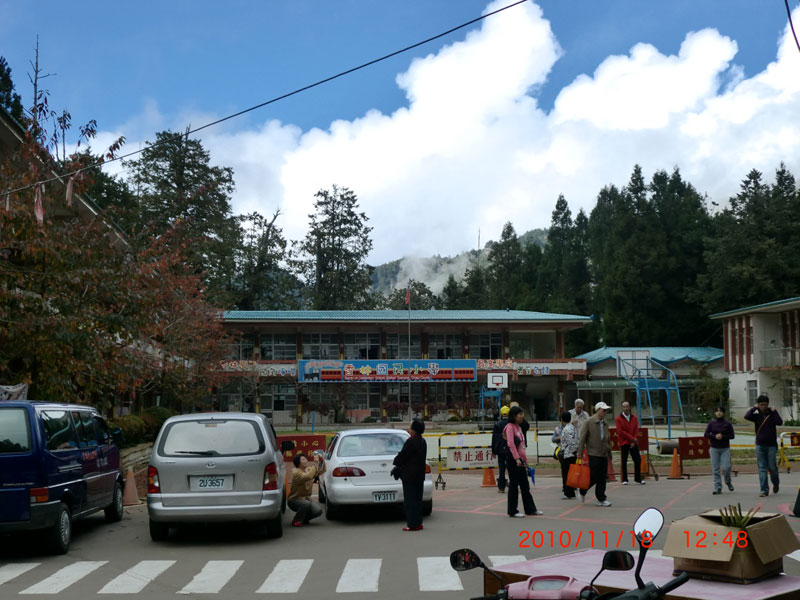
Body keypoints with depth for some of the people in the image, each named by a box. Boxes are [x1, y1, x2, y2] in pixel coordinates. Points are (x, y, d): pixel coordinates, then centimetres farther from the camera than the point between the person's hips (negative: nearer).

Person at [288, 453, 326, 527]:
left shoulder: (309, 470, 4)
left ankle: (304, 519, 11)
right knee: (306, 504, -37)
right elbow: (308, 476, -39)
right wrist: (315, 464, -36)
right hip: (294, 500, -7)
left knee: (318, 510, -18)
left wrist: (322, 461, -13)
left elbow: (322, 470, 6)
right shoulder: (297, 473, -20)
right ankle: (296, 521, -12)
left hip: (306, 499, 7)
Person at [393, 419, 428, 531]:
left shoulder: (411, 441, -20)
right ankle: (418, 523, 20)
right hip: (420, 475, 9)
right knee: (417, 500, 15)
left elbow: (402, 456, -16)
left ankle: (412, 524, -2)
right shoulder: (422, 441, 10)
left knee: (410, 500, -3)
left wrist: (396, 461, 4)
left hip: (410, 476, -9)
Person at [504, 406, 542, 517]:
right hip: (513, 461, -9)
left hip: (520, 460, 9)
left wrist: (525, 460, 20)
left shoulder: (519, 427, 17)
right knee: (513, 485, -2)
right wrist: (517, 459, -27)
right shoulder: (510, 427, -11)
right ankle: (512, 511, 4)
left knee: (525, 485, 13)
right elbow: (511, 444, -21)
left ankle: (530, 509, 21)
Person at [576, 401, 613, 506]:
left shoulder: (605, 424, 13)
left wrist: (610, 454, 18)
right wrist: (580, 455, -12)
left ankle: (601, 499, 10)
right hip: (593, 454, -6)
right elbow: (582, 439, -8)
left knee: (602, 478, 4)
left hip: (604, 455, 6)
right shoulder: (589, 422, -7)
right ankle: (583, 491, 18)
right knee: (594, 477, -6)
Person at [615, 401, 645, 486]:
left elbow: (636, 430, 3)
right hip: (624, 443, -3)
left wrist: (634, 441, -9)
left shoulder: (634, 417, 7)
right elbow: (620, 432, -11)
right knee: (624, 461, 1)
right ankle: (624, 480, 8)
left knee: (638, 460, 0)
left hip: (633, 443, 3)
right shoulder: (618, 418, -5)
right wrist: (632, 438, -13)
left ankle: (638, 479, 10)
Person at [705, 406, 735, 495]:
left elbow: (732, 436, -1)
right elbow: (706, 434, 1)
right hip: (714, 448, 1)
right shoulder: (711, 423, 4)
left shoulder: (727, 424, 1)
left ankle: (728, 482, 21)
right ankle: (718, 488, 4)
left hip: (725, 449, -1)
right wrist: (715, 436, -16)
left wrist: (723, 436, -17)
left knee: (726, 468, -9)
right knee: (715, 469, -2)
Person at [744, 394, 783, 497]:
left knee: (772, 467, 3)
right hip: (760, 445, 1)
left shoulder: (772, 414, 1)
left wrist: (773, 411, -12)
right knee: (762, 468, -3)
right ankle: (764, 490, -2)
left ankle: (776, 484, 31)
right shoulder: (757, 416, 3)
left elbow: (780, 422, -18)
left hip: (771, 445, -1)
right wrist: (755, 408, -7)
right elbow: (746, 416, -16)